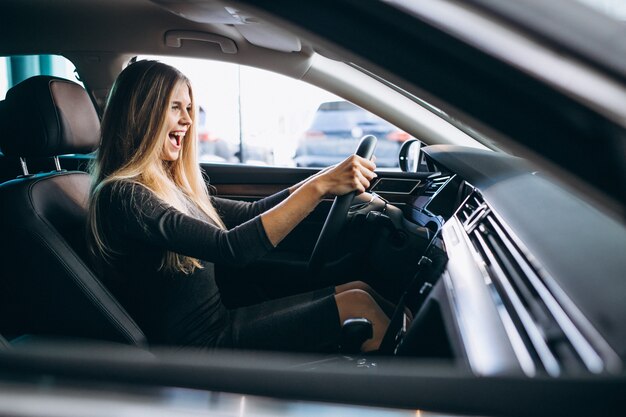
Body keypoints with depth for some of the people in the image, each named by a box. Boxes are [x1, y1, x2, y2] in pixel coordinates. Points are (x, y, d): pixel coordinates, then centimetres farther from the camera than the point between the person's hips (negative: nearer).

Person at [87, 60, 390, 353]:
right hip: (198, 343, -9)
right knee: (357, 305, -15)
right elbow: (230, 248, -29)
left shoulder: (171, 185, 10)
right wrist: (318, 187, -28)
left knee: (358, 288, 0)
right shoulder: (121, 196, -18)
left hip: (219, 320, 9)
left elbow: (248, 214, 14)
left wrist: (325, 179, 5)